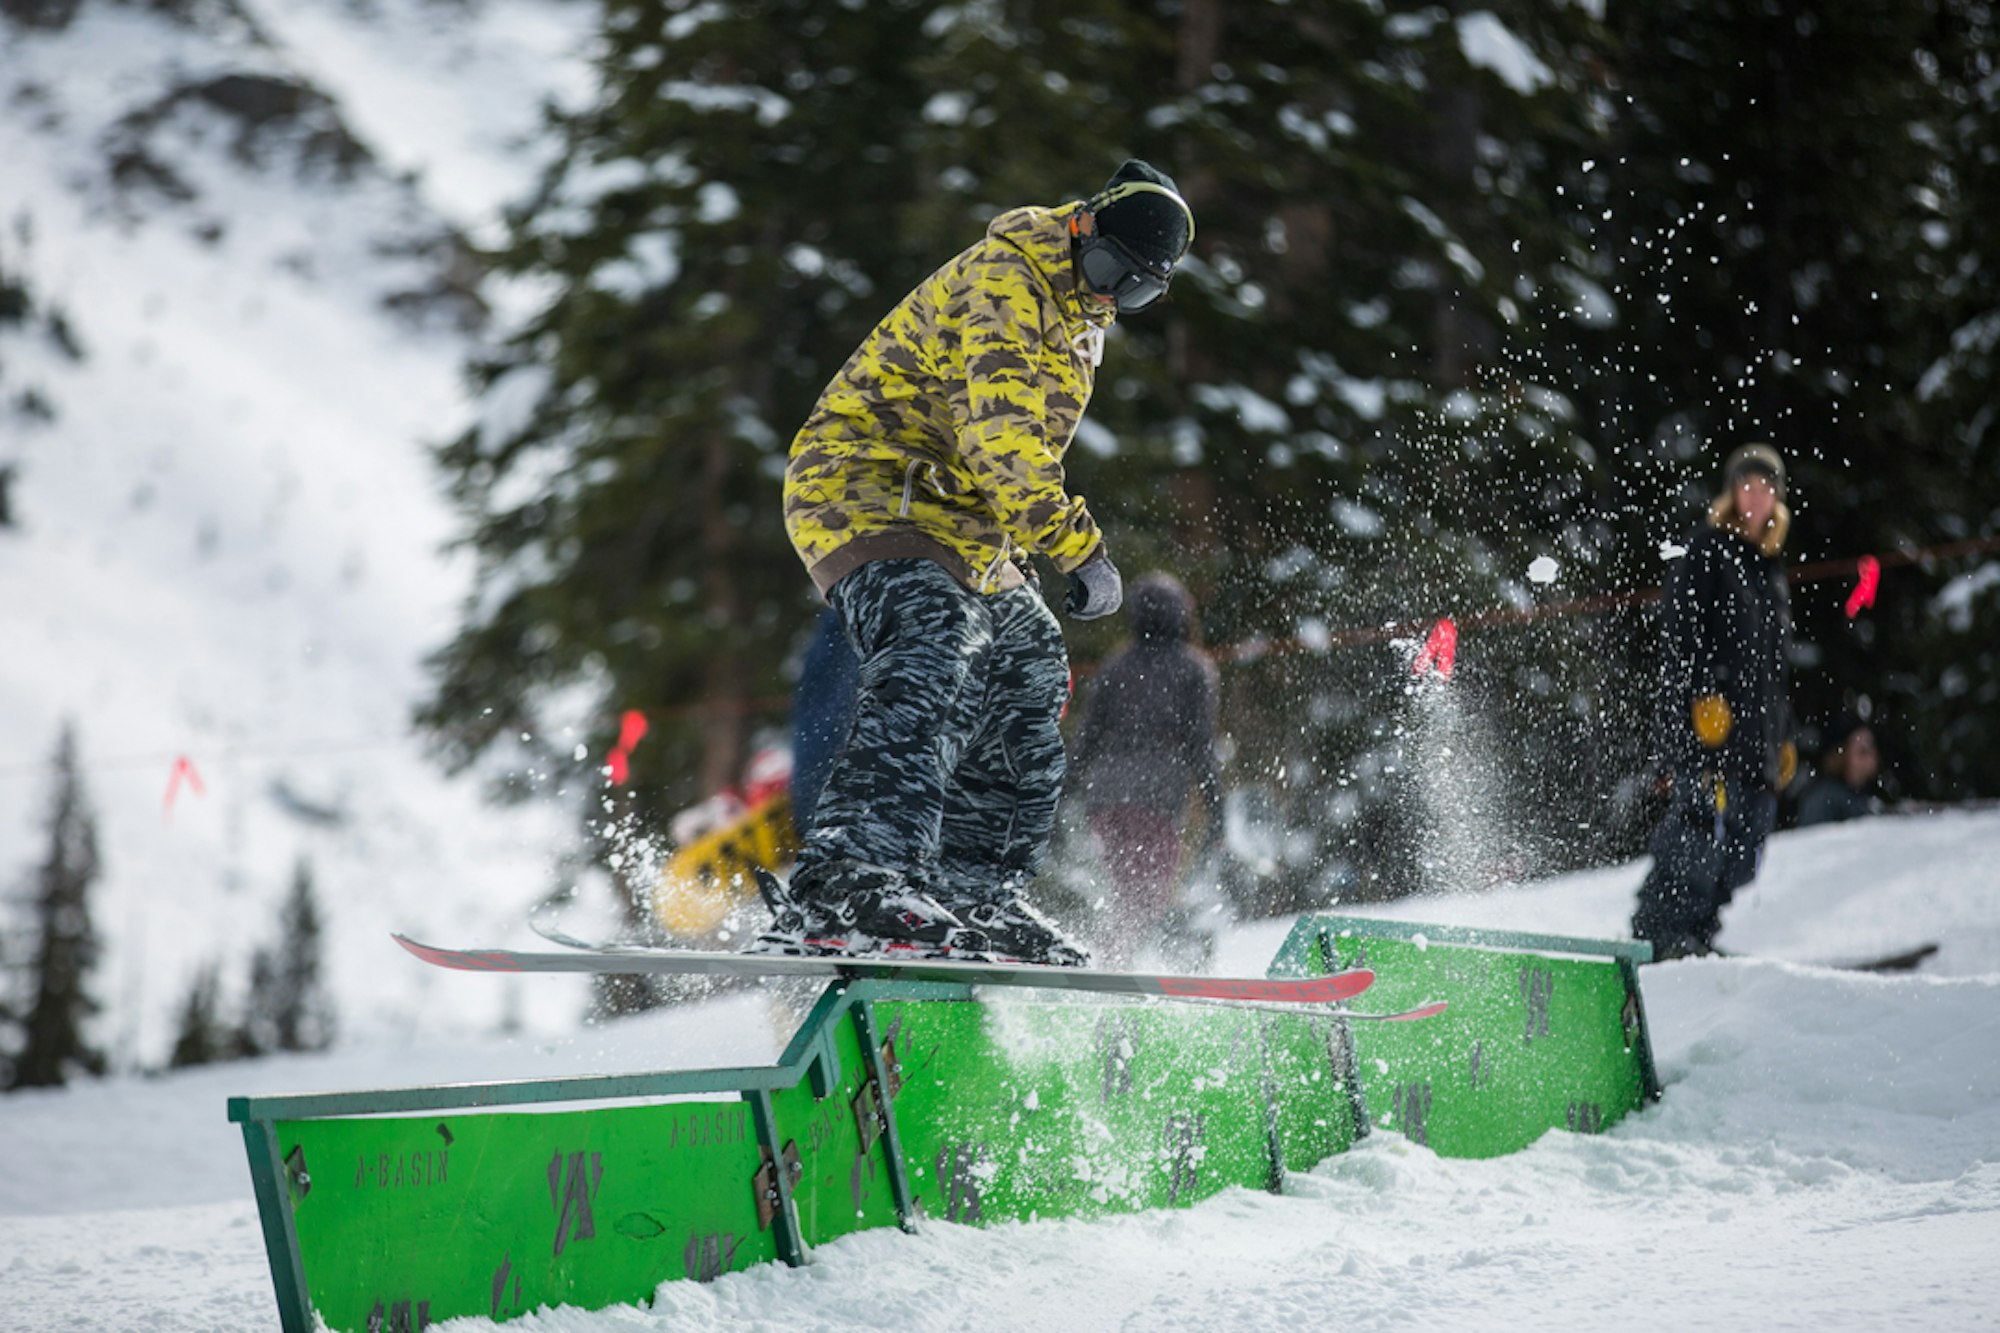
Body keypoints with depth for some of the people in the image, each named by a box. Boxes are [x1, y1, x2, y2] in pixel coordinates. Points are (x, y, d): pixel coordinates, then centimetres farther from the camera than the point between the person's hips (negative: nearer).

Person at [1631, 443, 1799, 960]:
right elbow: (1682, 629, -10)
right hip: (1705, 710, -8)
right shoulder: (1707, 550, 1)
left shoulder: (1771, 565, 24)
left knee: (1751, 824, -1)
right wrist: (1702, 694, -20)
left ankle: (1695, 933, 4)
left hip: (1757, 719, 8)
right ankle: (1661, 930, -17)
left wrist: (1783, 735, 24)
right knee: (1705, 814, -18)